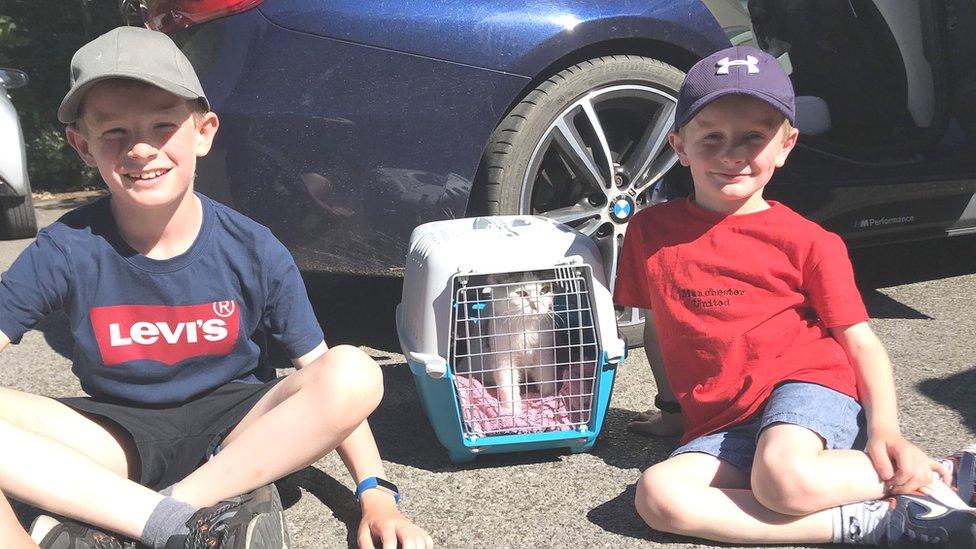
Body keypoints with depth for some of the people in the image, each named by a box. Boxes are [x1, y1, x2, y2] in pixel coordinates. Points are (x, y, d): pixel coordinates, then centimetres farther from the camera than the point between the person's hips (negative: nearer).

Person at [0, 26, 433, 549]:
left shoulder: (254, 252, -10)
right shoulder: (68, 250, -10)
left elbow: (327, 380, -7)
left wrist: (375, 493, -17)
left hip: (235, 428, 1)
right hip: (121, 436, 0)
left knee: (356, 373, -27)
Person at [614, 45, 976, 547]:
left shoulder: (807, 241, 2)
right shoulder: (649, 231, 8)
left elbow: (862, 343, 1)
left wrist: (885, 429, -14)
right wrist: (670, 401, 18)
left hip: (808, 384, -4)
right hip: (720, 425, 4)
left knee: (781, 477, -36)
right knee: (656, 495, -26)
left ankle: (925, 480, -7)